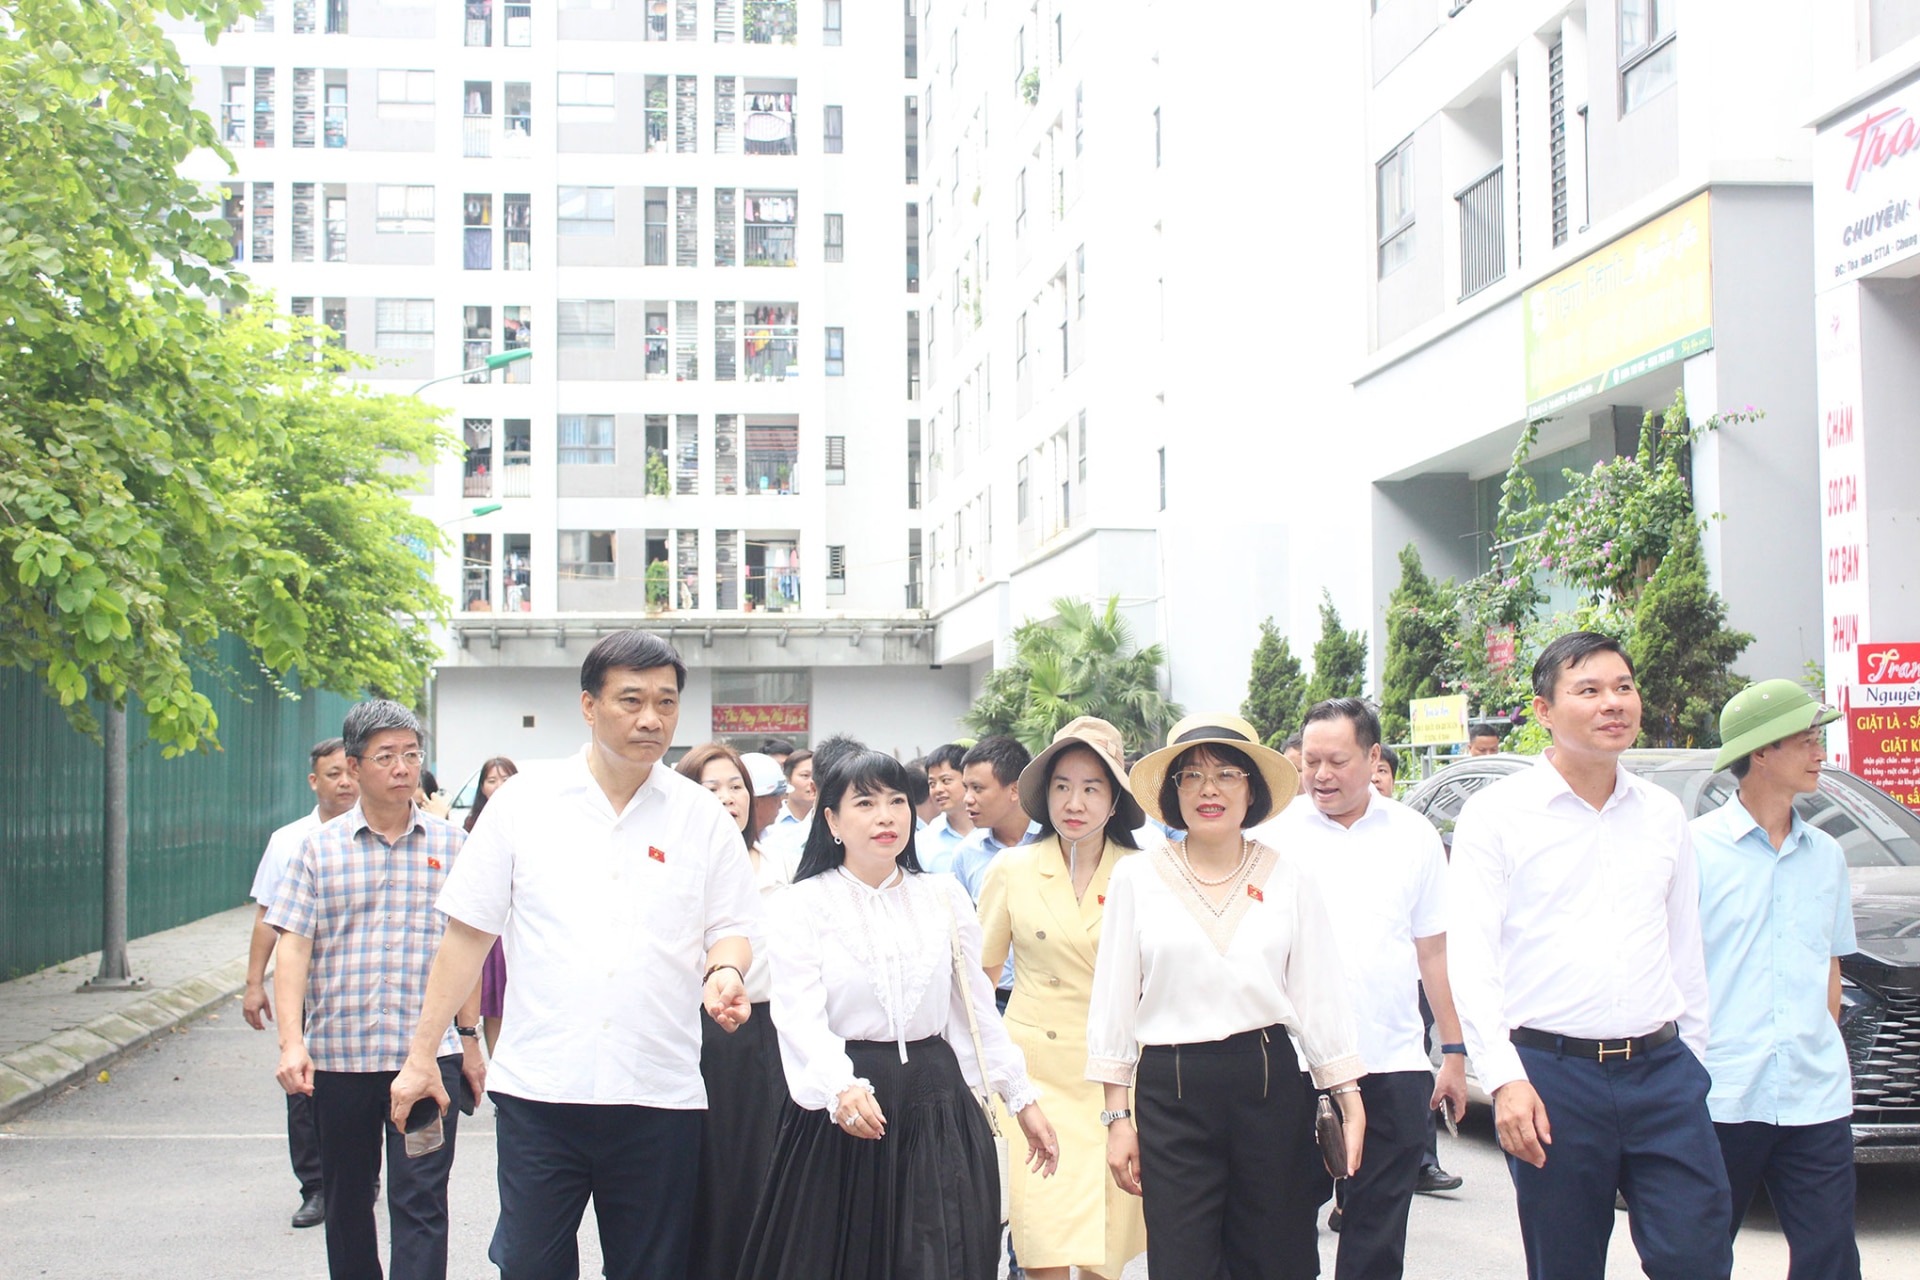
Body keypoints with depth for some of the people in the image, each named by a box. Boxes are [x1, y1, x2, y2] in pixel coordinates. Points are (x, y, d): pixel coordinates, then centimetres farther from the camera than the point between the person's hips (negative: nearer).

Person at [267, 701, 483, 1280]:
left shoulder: (450, 844, 5)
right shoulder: (321, 847, 3)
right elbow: (292, 945, -2)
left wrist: (469, 1038, 10)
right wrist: (291, 1042, -12)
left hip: (428, 1054, -1)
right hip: (337, 1054, 1)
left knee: (420, 1203, -8)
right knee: (347, 1200, 13)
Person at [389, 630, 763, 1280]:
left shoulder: (703, 816, 5)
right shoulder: (525, 800, 3)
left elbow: (732, 929, 9)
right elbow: (469, 932, 6)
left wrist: (725, 972, -14)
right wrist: (422, 1053, 5)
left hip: (659, 1096, 1)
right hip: (539, 1086, -1)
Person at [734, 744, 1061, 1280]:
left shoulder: (945, 897, 9)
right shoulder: (803, 904, -2)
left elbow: (976, 1008, 14)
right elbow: (801, 1019, -13)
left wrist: (1022, 1097, 11)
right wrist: (841, 1089, -31)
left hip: (936, 1106, 3)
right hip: (840, 1111, -2)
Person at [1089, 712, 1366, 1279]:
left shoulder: (1288, 880, 6)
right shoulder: (1136, 877, 4)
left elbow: (1320, 997, 7)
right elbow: (1113, 1001, 5)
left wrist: (1349, 1098, 2)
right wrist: (1117, 1116, 3)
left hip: (1269, 1085, 1)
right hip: (1171, 1090, -1)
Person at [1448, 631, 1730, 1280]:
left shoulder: (1664, 813, 12)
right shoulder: (1496, 813, -2)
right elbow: (1470, 958, -7)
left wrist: (1694, 1053, 17)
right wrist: (1503, 1078, -16)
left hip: (1663, 1070, 3)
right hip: (1552, 1074, -3)